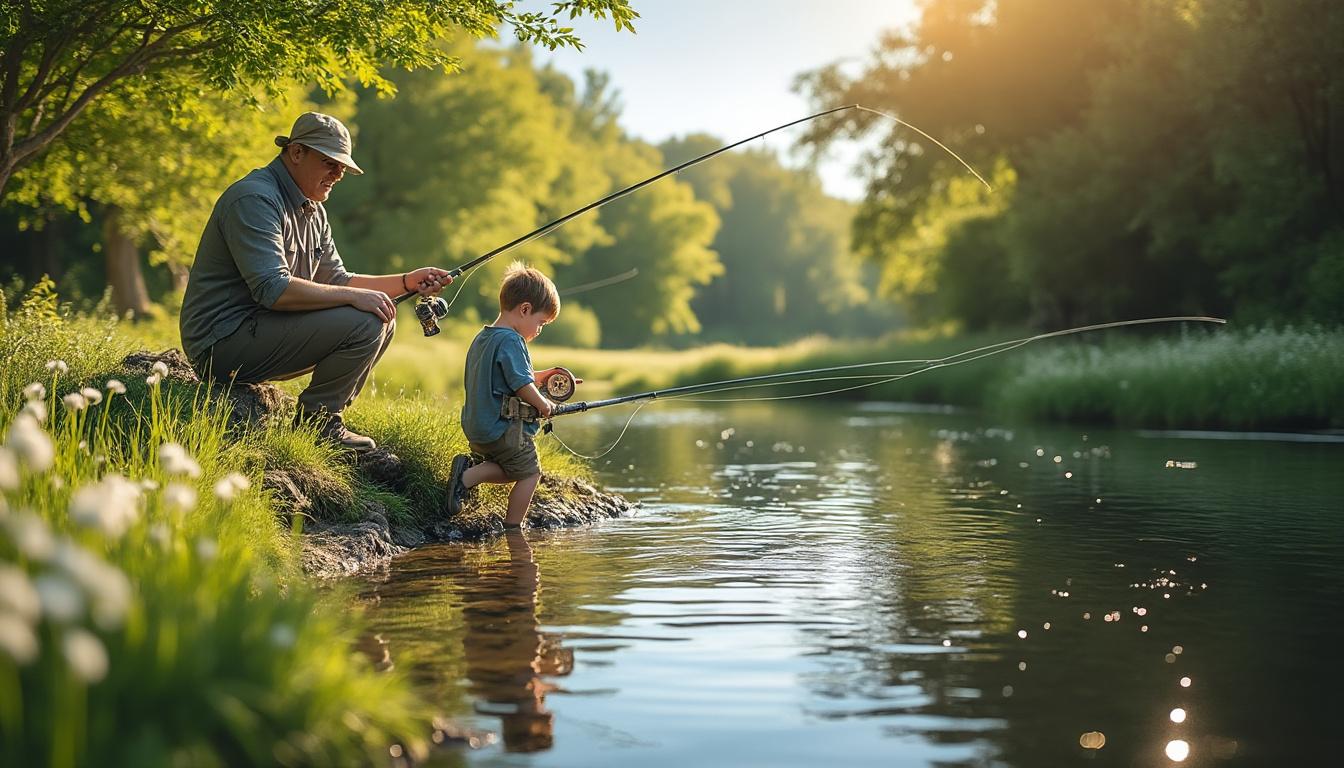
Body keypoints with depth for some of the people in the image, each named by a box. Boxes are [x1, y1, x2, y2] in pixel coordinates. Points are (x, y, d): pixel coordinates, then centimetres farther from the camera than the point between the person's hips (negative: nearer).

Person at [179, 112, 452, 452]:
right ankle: (315, 422, -6)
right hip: (224, 343, -10)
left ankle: (325, 417, 12)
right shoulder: (254, 198, -18)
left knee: (383, 319, 10)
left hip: (258, 329, 10)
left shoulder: (313, 210, 15)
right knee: (364, 323, -21)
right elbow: (273, 290, -28)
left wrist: (407, 282, 5)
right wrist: (353, 297, -22)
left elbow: (336, 281, 17)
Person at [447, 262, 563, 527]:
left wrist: (536, 377, 18)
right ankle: (512, 531, 7)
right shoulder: (511, 341, -17)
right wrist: (544, 404, -4)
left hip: (475, 429, 9)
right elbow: (522, 386, -22)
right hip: (505, 429, -9)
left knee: (508, 472, 20)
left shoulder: (481, 338, 13)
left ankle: (468, 473, -2)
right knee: (529, 473, 7)